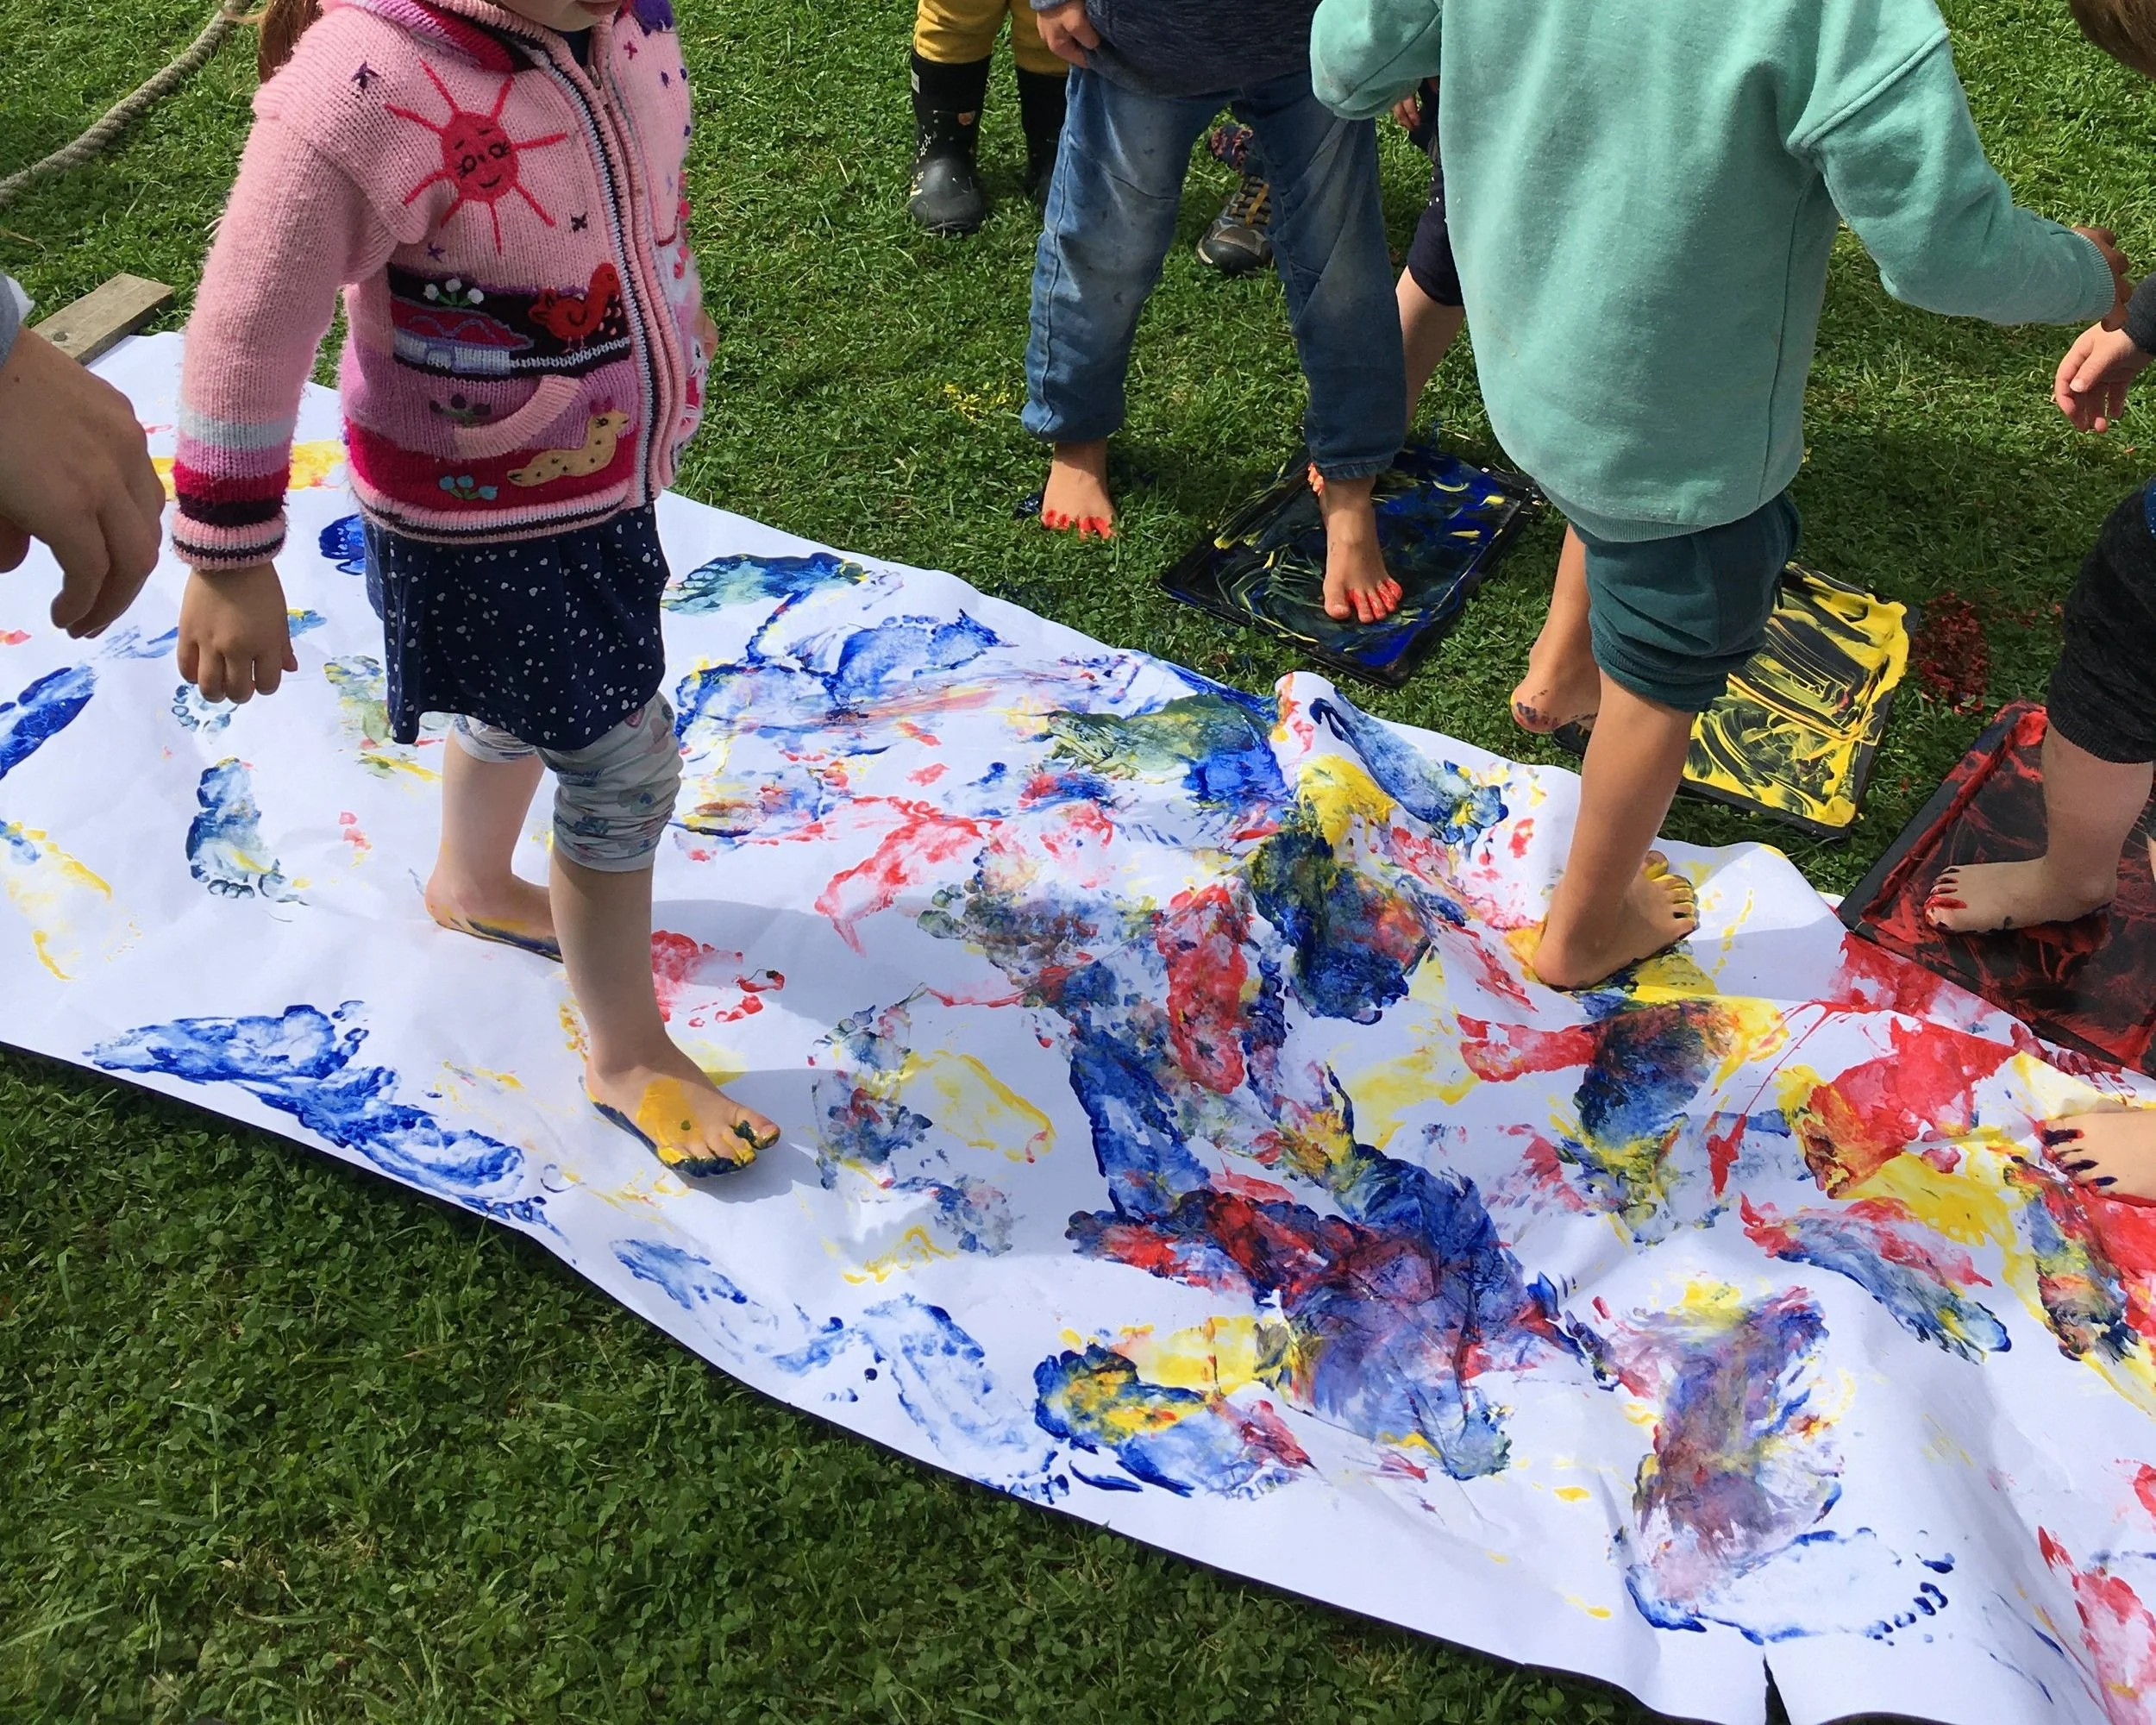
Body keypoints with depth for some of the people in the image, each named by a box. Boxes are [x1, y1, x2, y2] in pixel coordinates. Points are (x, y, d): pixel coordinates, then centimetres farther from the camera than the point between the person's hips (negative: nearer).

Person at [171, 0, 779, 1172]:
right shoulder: (365, 95, -34)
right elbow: (248, 331, -26)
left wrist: (675, 303, 25)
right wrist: (228, 562, -19)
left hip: (611, 474, 8)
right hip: (484, 525, -8)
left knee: (527, 707, 29)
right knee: (623, 767, 2)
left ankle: (471, 886, 60)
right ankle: (629, 1061, 26)